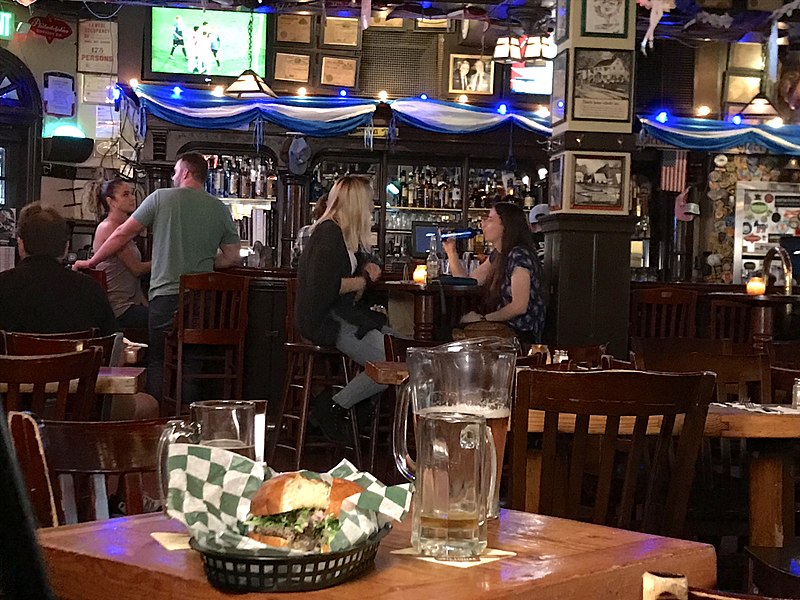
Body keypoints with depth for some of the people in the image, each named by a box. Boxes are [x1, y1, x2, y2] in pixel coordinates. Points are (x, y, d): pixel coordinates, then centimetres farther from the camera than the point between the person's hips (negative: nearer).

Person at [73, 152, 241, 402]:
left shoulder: (161, 198, 0)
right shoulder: (221, 209, 7)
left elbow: (123, 234, 5)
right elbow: (232, 258, 8)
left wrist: (91, 262, 15)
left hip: (166, 295, -3)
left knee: (157, 362, 4)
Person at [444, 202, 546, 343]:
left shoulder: (520, 255, -16)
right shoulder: (497, 255, 14)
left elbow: (519, 306, -22)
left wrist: (482, 318, -17)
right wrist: (451, 252, 8)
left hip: (521, 334, -8)